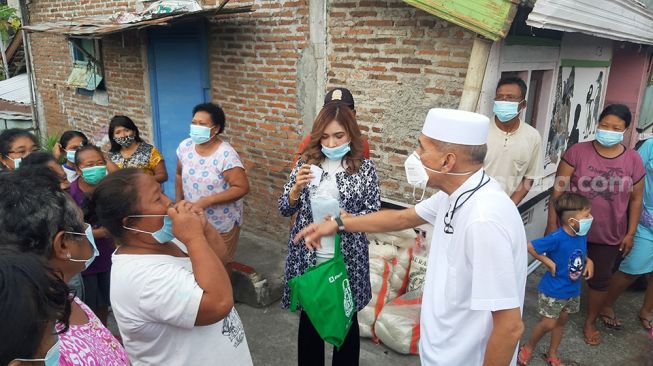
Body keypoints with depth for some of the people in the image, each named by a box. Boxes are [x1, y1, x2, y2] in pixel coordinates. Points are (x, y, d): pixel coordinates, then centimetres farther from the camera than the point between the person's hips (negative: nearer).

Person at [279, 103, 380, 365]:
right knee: (309, 317, 17)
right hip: (308, 257, 2)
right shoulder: (307, 162, -2)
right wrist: (297, 188, -20)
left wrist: (347, 218, -26)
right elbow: (285, 210, 1)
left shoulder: (365, 168, -7)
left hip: (347, 259, -1)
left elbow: (375, 213, -7)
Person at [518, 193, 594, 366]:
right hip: (552, 290, -7)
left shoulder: (582, 235, -8)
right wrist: (549, 263, -21)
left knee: (562, 321, 19)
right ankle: (528, 348, 28)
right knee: (548, 323, 1)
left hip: (573, 290, 7)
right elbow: (530, 247, -25)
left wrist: (588, 261, -6)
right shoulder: (557, 238, -29)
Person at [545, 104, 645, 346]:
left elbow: (635, 199, 5)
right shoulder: (577, 152, -10)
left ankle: (590, 322, 36)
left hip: (609, 235, 2)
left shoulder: (633, 160, -2)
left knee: (600, 279, 15)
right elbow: (558, 190, -9)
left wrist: (630, 233, 3)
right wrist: (552, 223, -12)